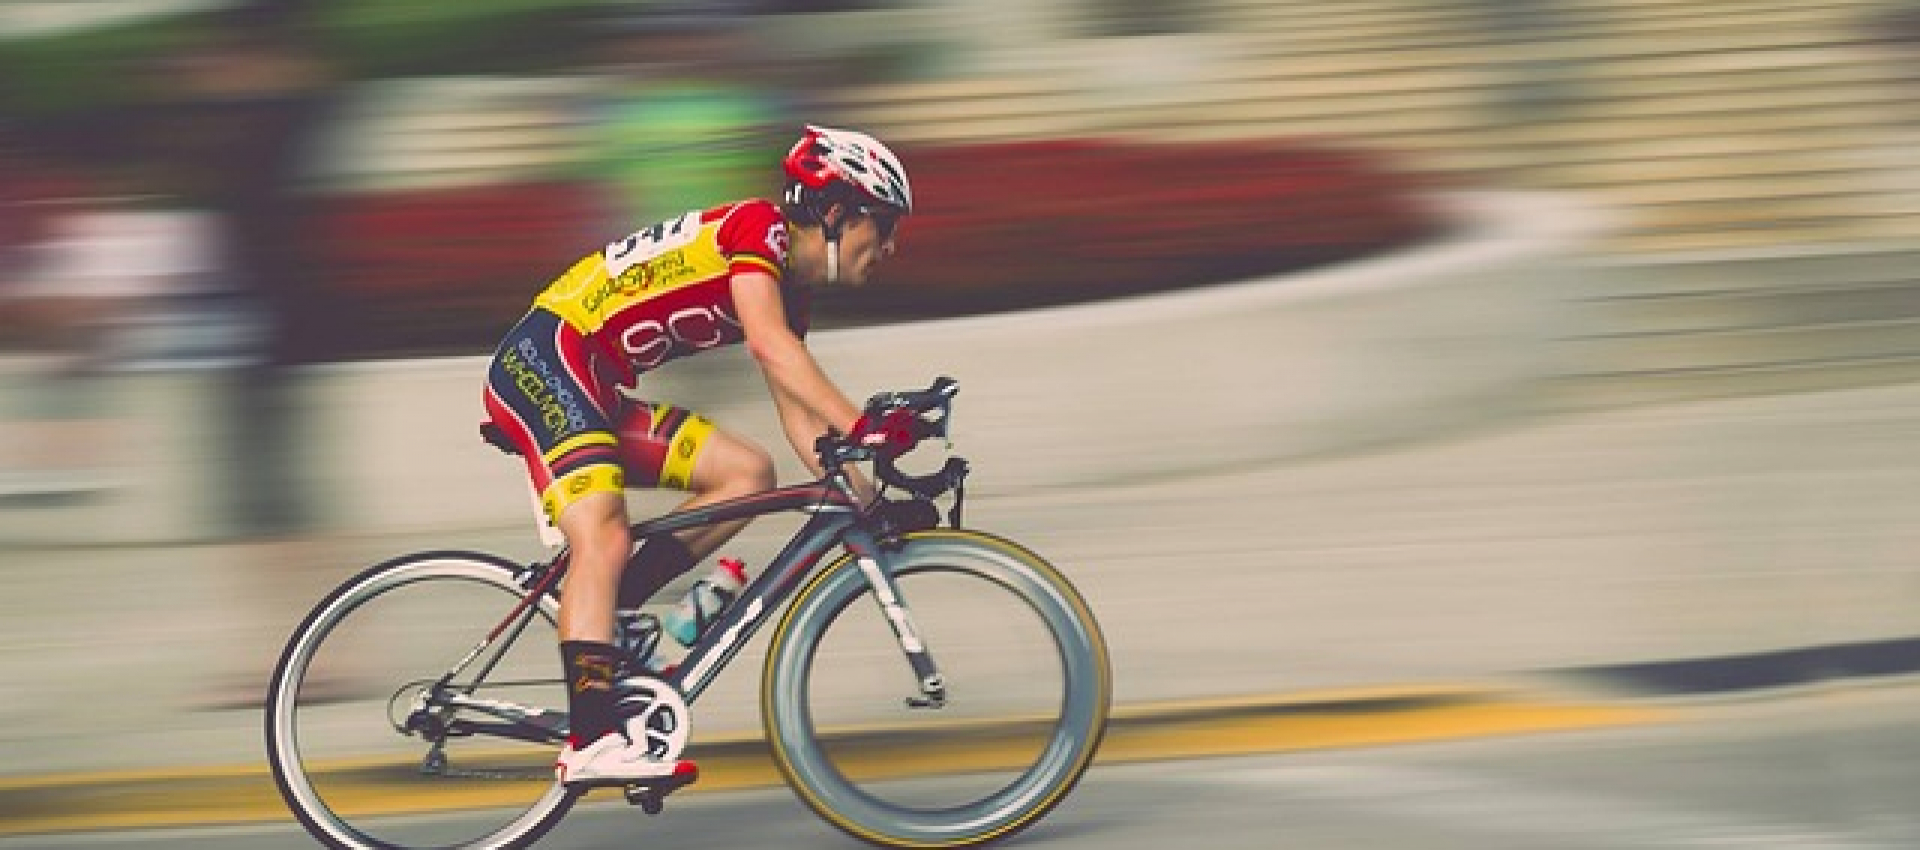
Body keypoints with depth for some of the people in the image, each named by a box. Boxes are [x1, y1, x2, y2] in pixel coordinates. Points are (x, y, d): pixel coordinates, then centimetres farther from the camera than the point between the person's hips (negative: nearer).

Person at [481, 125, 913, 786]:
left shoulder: (791, 290, 16)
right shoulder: (759, 225, -12)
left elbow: (800, 419, 15)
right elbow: (767, 343, -28)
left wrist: (864, 499, 3)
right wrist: (862, 429, -35)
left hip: (598, 391, 10)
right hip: (544, 359, -10)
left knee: (747, 474, 0)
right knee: (603, 539, -25)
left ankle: (599, 616, -1)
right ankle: (592, 743, -29)